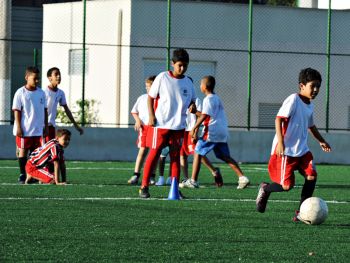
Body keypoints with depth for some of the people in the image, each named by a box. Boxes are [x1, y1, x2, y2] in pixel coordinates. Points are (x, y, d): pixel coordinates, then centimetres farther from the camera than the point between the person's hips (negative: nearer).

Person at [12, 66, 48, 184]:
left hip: (37, 130, 5)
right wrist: (18, 127, -12)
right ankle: (22, 175, 5)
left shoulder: (41, 93, 7)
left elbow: (45, 110, 14)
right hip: (24, 130, -5)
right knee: (23, 151, 1)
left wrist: (46, 125, 11)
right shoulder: (20, 93, -6)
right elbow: (17, 111, -7)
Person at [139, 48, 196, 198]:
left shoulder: (188, 82, 6)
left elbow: (192, 100, 17)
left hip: (178, 125, 4)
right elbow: (151, 97, 1)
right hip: (160, 124, -4)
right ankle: (144, 187, 2)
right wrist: (151, 116, -9)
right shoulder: (162, 78, -5)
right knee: (154, 154, -3)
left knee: (175, 156, 6)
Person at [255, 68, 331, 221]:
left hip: (302, 150, 8)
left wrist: (321, 141, 34)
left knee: (312, 175, -11)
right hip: (286, 151, -8)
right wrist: (280, 142, -26)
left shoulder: (310, 106, 12)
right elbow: (279, 119, -19)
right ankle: (265, 189, 22)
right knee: (287, 185, -10)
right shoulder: (293, 100, -14)